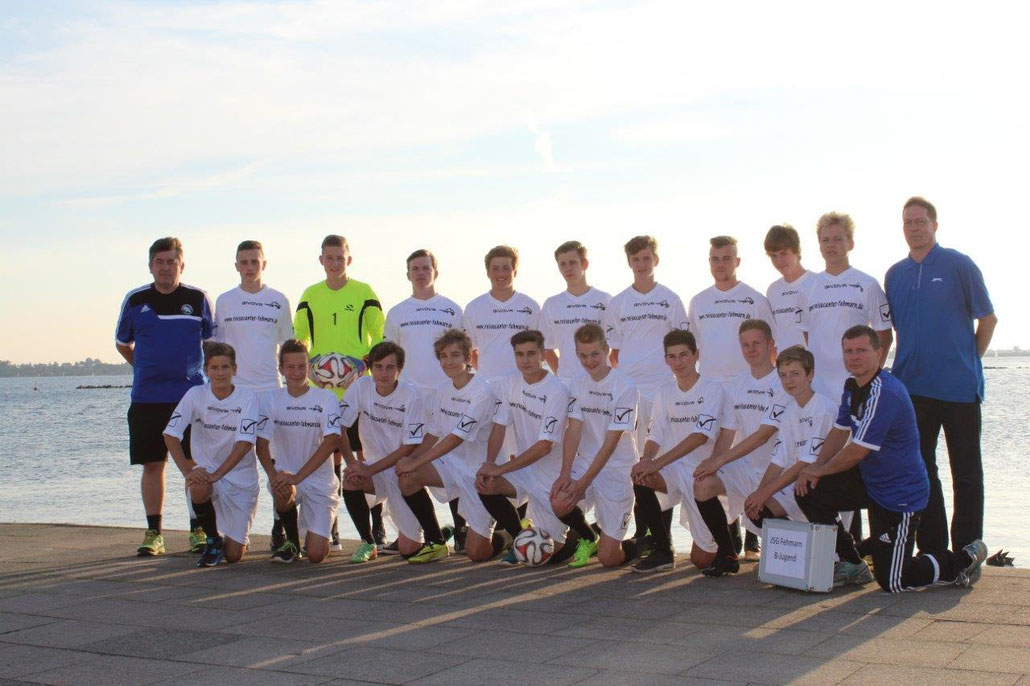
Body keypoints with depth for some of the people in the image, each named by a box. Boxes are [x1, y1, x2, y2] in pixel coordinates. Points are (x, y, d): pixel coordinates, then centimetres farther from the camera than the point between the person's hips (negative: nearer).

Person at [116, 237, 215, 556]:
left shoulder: (198, 299, 3)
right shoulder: (135, 300, 6)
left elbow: (212, 341, 14)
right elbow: (122, 343, 20)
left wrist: (205, 372, 6)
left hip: (191, 396, -1)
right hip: (146, 398, 1)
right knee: (152, 464, 4)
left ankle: (198, 530, 10)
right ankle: (153, 533, 11)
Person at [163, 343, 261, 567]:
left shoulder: (247, 398, -11)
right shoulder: (196, 395, -7)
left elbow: (245, 443, -19)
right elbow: (171, 434, -12)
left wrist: (216, 474, -29)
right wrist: (187, 471, -25)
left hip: (240, 476, -1)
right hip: (206, 470, 1)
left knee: (234, 555, -5)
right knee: (198, 490, -38)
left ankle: (231, 537, 35)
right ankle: (213, 540, -7)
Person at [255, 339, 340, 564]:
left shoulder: (326, 399, -6)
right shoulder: (271, 399, 1)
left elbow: (331, 441, -17)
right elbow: (262, 444, -5)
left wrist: (298, 476, -27)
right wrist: (273, 475, -26)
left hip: (320, 479, -1)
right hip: (284, 474, 1)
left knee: (316, 555, -14)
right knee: (283, 493, -37)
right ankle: (290, 541, -4)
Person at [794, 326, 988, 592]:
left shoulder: (884, 394, -27)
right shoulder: (852, 386, 4)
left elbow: (857, 451, -26)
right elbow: (840, 431, 11)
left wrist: (820, 470, -11)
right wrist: (817, 465, -7)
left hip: (900, 496, -9)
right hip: (869, 480, 9)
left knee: (892, 582, -5)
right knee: (808, 492, -5)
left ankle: (965, 559, 18)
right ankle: (851, 566, 12)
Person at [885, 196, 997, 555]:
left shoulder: (959, 265, -3)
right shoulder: (895, 275, 9)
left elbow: (988, 318, 1)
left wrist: (969, 361, 2)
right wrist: (906, 368, 12)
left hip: (959, 386, -4)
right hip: (913, 387, 5)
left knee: (966, 471, 3)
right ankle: (931, 549, 18)